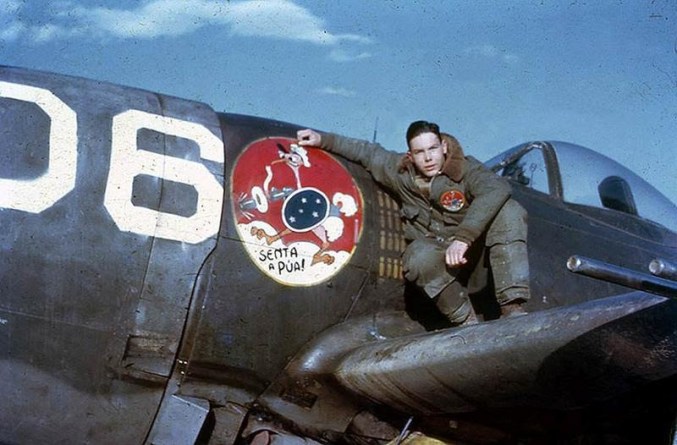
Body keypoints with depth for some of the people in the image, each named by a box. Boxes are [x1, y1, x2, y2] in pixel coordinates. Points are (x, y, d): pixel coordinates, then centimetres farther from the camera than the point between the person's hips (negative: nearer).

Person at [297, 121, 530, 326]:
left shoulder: (466, 168, -15)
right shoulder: (399, 171, -5)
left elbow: (497, 188, -35)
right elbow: (365, 151, 12)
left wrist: (463, 237, -46)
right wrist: (323, 140, 6)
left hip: (472, 245, 0)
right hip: (431, 247, 1)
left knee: (509, 210, -29)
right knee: (421, 259, -39)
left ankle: (512, 307, -33)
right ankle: (466, 321, -22)